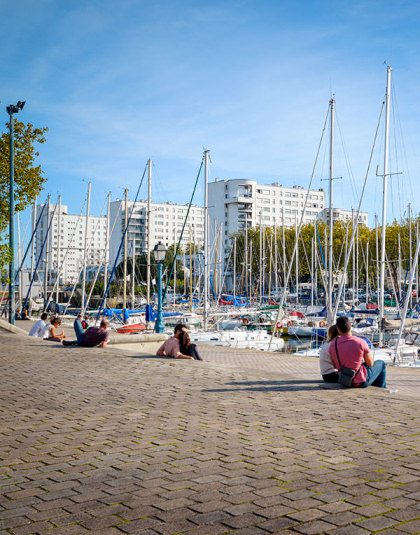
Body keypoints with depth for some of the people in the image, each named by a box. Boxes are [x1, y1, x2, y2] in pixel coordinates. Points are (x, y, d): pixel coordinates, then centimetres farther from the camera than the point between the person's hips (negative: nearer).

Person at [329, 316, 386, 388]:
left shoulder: (333, 344, -10)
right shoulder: (361, 342, -21)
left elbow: (335, 366, 3)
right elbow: (370, 363, -9)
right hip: (360, 381, -5)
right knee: (380, 364, 22)